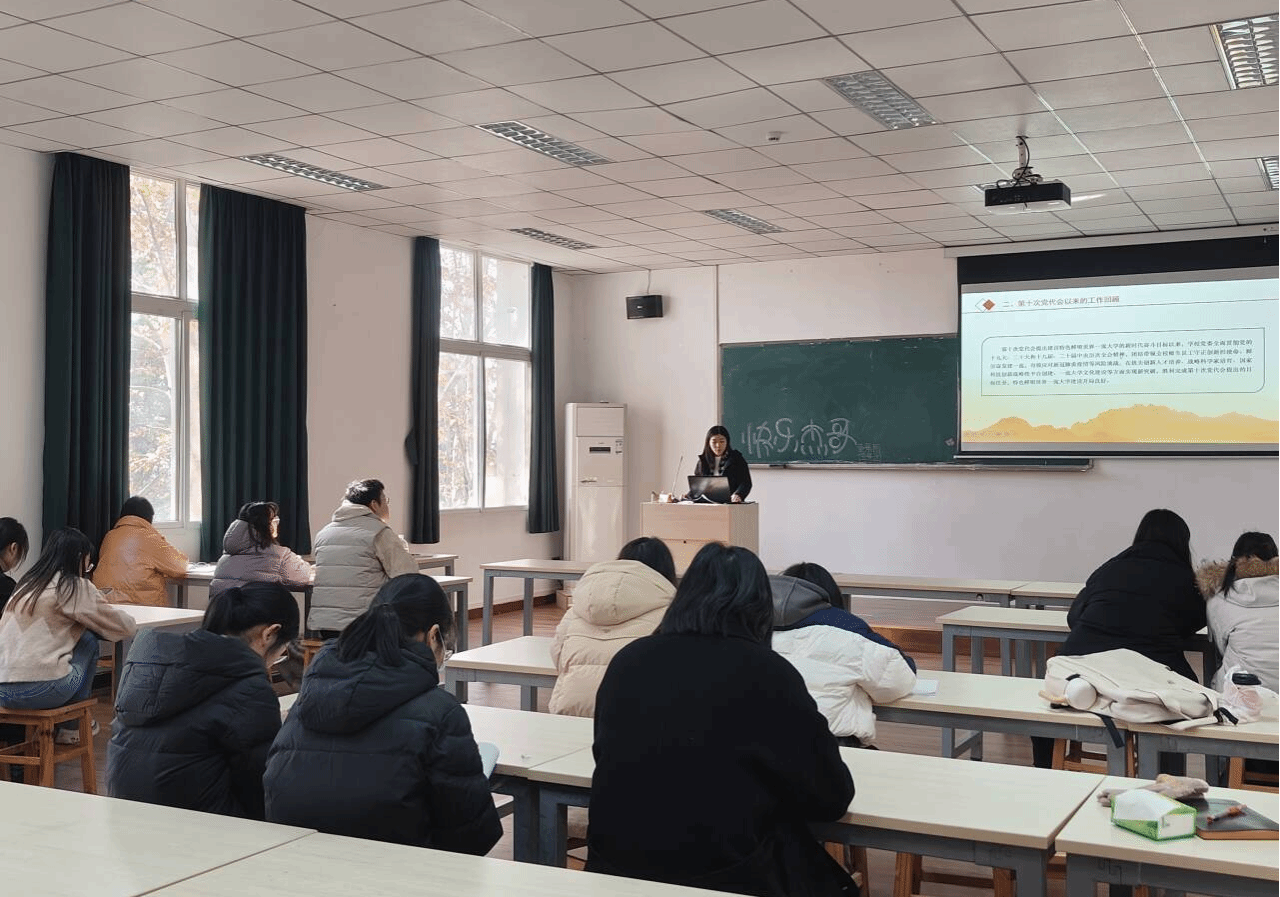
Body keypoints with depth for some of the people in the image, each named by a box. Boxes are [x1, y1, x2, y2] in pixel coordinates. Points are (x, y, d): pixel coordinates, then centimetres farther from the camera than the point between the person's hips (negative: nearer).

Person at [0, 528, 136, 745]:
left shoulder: (27, 584, 17)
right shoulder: (74, 586, -3)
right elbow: (125, 627, 2)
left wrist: (96, 604, 30)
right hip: (38, 691, -7)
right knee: (88, 639, 13)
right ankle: (73, 724, 21)